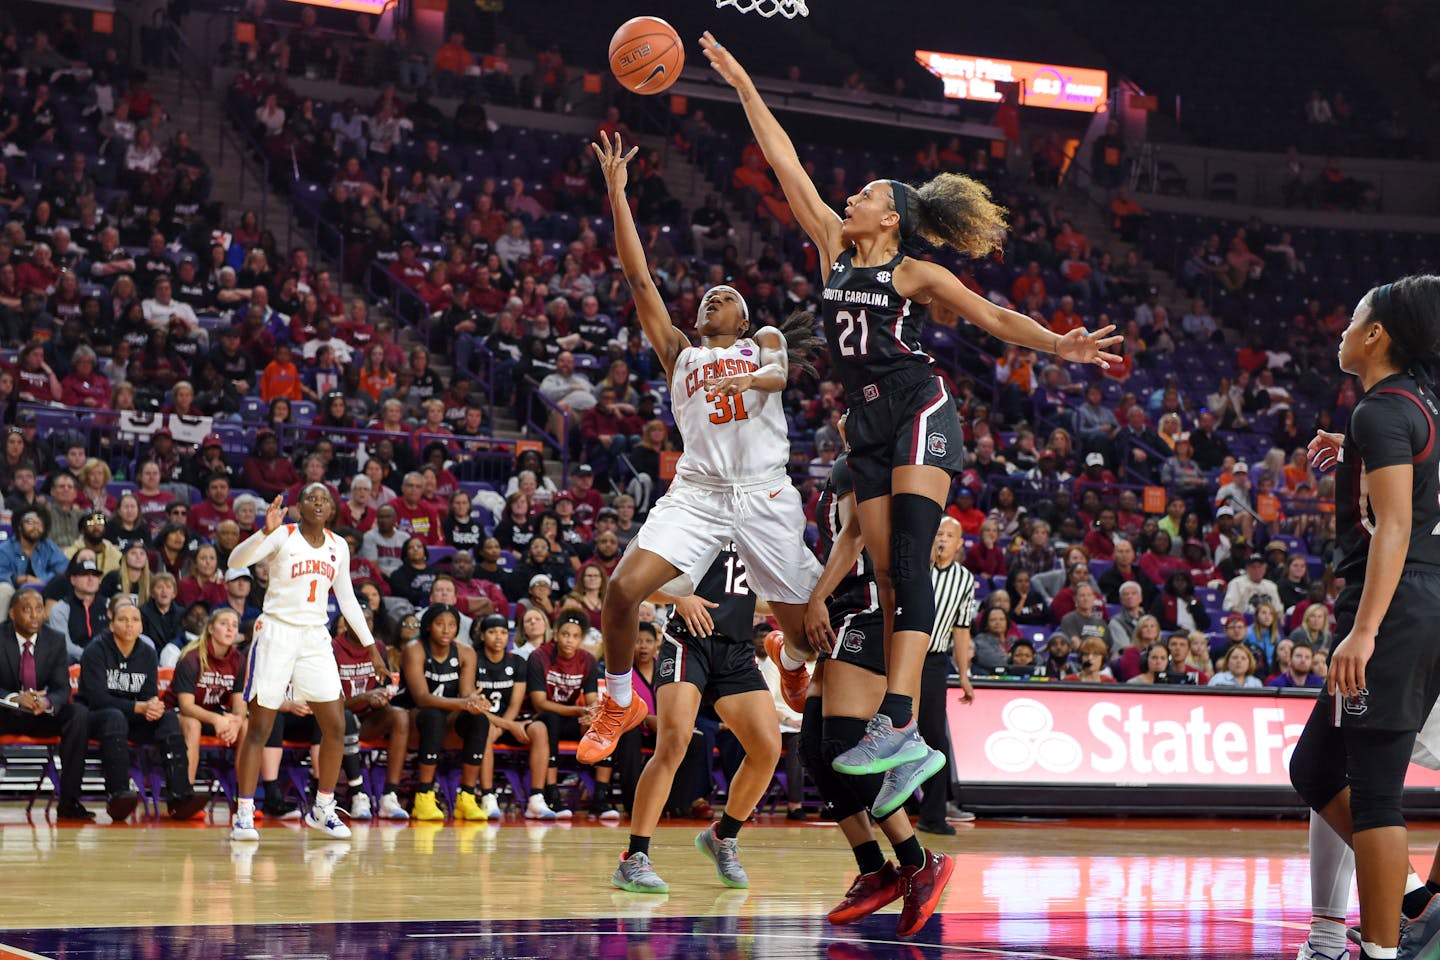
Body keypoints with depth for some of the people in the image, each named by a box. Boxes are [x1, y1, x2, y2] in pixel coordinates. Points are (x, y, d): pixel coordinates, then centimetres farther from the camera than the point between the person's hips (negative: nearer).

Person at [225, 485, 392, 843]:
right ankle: (243, 814, 0)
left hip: (315, 639, 5)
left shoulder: (338, 546, 9)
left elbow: (348, 600, 18)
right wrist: (265, 531, -37)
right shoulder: (282, 536, -6)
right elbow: (236, 561, -21)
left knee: (336, 726, 1)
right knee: (259, 728, -5)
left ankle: (323, 809, 15)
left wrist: (372, 648, 16)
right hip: (276, 632, -5)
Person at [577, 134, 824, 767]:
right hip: (696, 493, 1)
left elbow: (780, 373, -5)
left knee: (804, 629, 0)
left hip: (764, 494, -1)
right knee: (624, 588, -18)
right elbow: (638, 278, 14)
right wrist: (616, 192, 8)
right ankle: (619, 704, 3)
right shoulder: (680, 354, 21)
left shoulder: (764, 342, 19)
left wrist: (749, 378, -29)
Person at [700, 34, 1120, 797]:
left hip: (918, 412, -6)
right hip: (868, 425, 6)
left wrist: (1060, 346, -18)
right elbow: (785, 162, 14)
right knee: (887, 580, 1)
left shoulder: (915, 274, 0)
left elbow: (995, 318, -2)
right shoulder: (835, 249, 13)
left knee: (910, 564, -18)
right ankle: (906, 744, -1)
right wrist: (742, 84, 16)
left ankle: (898, 721, -31)